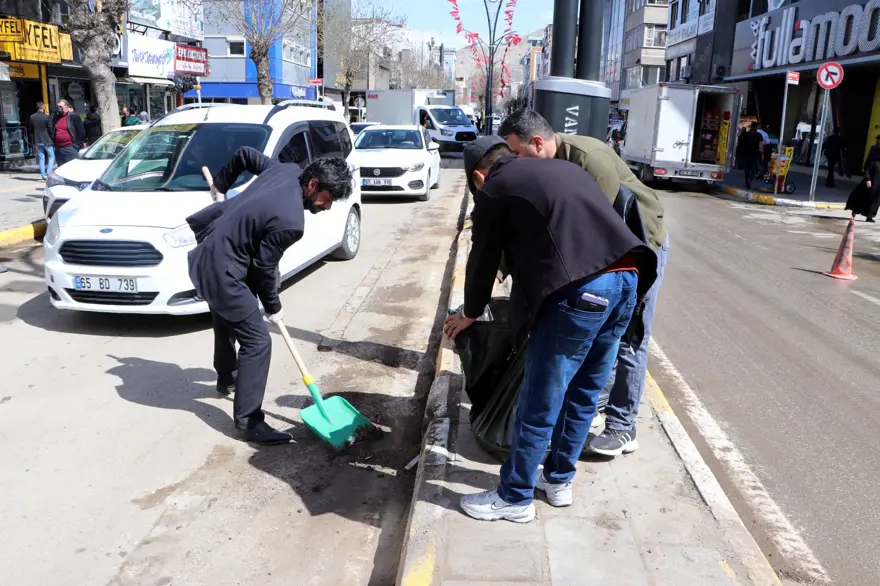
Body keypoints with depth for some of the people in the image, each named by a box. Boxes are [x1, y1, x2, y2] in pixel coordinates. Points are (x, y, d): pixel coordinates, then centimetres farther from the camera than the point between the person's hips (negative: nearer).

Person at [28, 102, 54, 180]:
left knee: (41, 158, 9)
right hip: (47, 140, -4)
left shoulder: (32, 117, 2)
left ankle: (43, 175, 8)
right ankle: (48, 173, -6)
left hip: (37, 141, 4)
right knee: (51, 156, 6)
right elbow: (50, 130, -11)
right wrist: (52, 138, 3)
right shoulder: (47, 117, -13)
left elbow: (31, 129, 9)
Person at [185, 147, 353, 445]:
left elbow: (243, 154, 12)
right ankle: (248, 422, -2)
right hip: (222, 271, -11)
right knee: (257, 341, -8)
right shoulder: (291, 222, -27)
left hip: (207, 258, 11)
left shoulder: (287, 170, -3)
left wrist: (221, 184, 26)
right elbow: (263, 267, -16)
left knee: (227, 323, 30)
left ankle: (227, 379, 54)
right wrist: (273, 306, -1)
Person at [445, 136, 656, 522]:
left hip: (579, 290, -8)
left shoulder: (493, 190, 9)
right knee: (584, 393, 20)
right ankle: (558, 480, 37)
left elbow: (483, 260, 15)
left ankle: (514, 497, 23)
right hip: (626, 278, 8)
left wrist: (470, 314, 32)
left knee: (539, 403, 6)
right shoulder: (562, 168, 29)